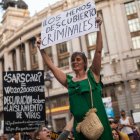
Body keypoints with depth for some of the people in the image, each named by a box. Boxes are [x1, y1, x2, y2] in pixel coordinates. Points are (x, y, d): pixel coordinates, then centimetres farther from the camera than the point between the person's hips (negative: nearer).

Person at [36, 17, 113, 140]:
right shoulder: (68, 81, 9)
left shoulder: (92, 74, 2)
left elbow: (98, 51, -7)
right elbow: (51, 66, 9)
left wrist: (98, 28, -11)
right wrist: (41, 49, 5)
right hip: (79, 123, 3)